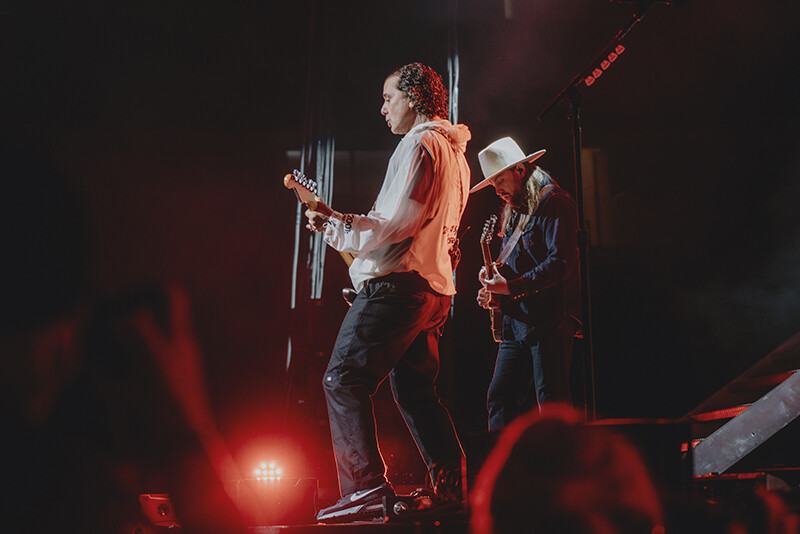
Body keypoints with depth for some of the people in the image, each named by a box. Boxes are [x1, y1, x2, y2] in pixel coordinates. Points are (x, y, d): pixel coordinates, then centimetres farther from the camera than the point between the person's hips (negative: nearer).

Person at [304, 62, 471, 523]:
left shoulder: (418, 145, -9)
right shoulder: (456, 153, 22)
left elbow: (397, 225, -18)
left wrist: (334, 224, -7)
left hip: (398, 283, -10)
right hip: (436, 287, 10)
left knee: (344, 380, -8)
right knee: (416, 390, 15)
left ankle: (367, 489, -14)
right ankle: (453, 489, 14)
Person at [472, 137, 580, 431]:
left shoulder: (554, 203, -5)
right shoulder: (514, 214, 23)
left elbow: (561, 263, -16)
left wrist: (511, 286, -19)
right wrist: (495, 294, 7)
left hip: (548, 322, -9)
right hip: (515, 324, 9)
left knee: (552, 405, -8)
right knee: (499, 399, 5)